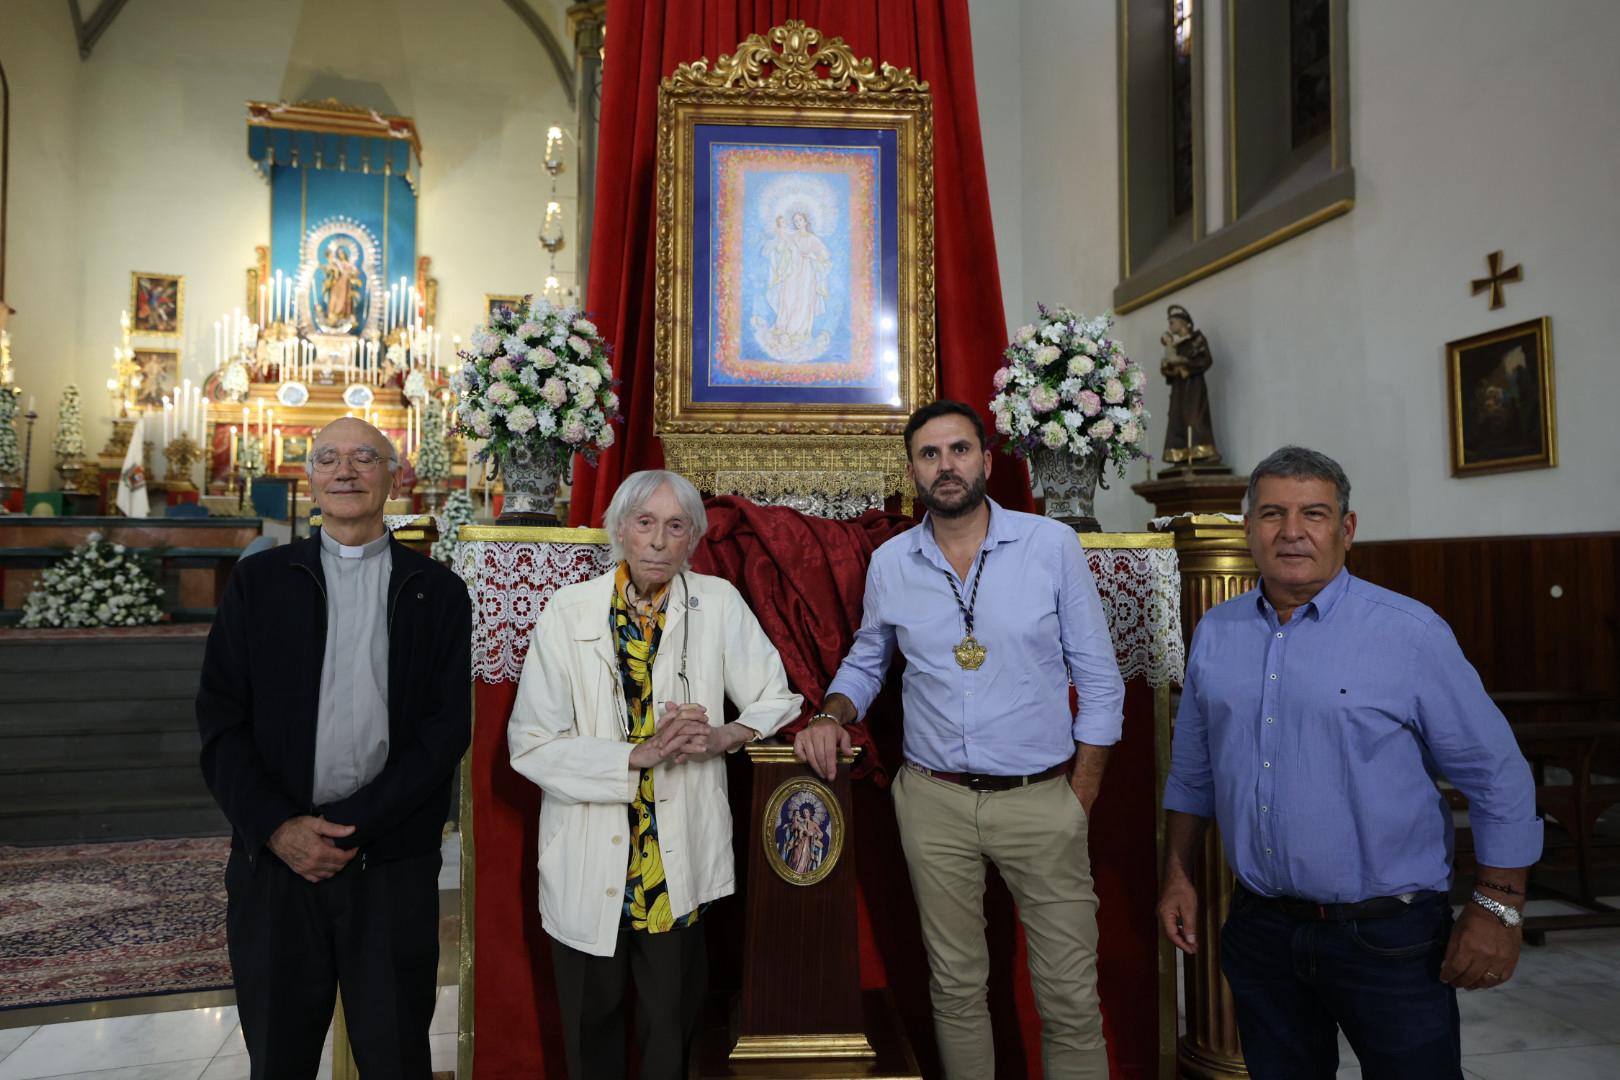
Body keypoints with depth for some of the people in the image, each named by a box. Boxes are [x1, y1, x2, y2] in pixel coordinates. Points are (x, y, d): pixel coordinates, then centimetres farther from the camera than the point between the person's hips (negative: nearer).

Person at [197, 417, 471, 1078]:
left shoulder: (437, 592, 3)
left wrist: (354, 825, -11)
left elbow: (448, 727, -4)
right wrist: (278, 827, -10)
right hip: (274, 856, 1)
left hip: (394, 864, -1)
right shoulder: (259, 581, 6)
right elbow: (221, 720, 2)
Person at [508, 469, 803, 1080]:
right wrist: (639, 755, -20)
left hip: (680, 862, 1)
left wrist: (722, 737, -16)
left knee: (673, 1022, 16)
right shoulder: (569, 611, -8)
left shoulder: (719, 604, -4)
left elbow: (777, 699, 3)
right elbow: (531, 747, -10)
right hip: (588, 862, 0)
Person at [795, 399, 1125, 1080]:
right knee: (956, 989, 15)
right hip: (934, 802, 2)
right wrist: (832, 715, -3)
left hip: (1041, 799, -1)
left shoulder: (1053, 545, -5)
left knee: (1071, 999, 5)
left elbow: (1099, 680, -1)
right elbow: (865, 663, 17)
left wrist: (1081, 800, -3)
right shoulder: (889, 564, 2)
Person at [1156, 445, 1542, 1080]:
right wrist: (1179, 877, 11)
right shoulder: (1214, 635, 2)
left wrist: (1497, 907, -6)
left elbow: (1496, 777, -5)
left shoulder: (1412, 634, -10)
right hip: (1259, 928, 4)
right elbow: (1192, 774, 12)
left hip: (1388, 937, -3)